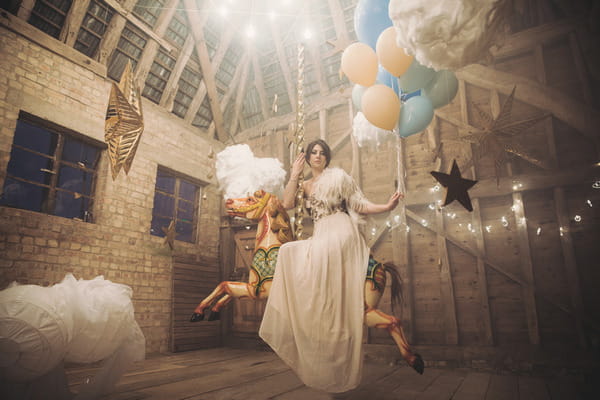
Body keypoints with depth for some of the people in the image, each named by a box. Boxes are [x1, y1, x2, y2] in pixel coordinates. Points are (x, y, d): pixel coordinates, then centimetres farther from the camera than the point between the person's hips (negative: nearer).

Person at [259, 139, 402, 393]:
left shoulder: (338, 176, 9)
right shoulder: (305, 186, 22)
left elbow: (359, 205, 4)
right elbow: (287, 203, 3)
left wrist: (387, 207, -11)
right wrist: (294, 175, 6)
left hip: (340, 233, -6)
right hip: (321, 239, 6)